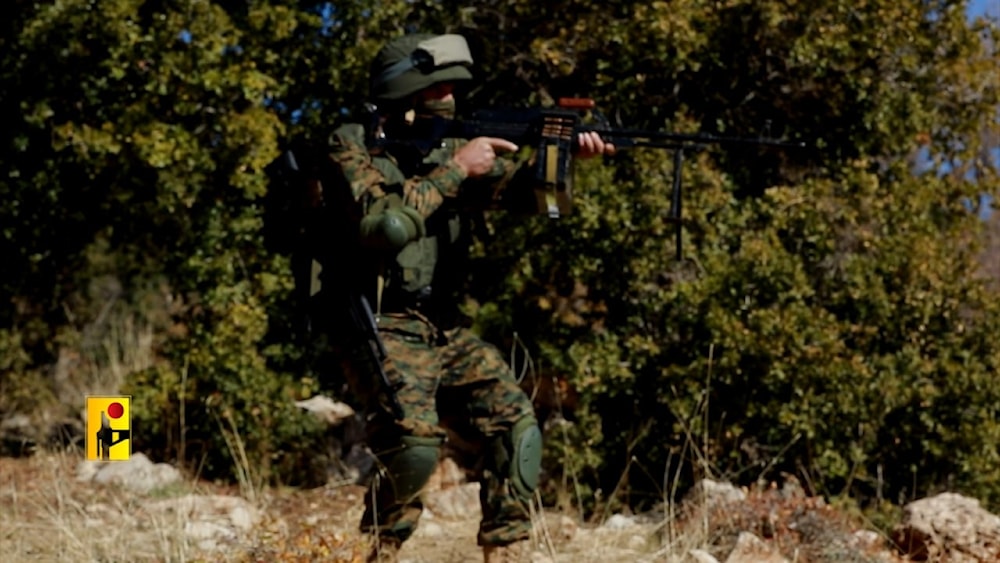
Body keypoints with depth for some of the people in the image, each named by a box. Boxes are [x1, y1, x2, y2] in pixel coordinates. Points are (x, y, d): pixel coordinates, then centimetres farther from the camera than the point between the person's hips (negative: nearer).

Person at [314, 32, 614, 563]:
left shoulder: (447, 147, 10)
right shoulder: (352, 147, -7)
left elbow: (516, 184, -6)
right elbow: (384, 227, -23)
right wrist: (455, 170, -20)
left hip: (443, 331, 7)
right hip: (379, 329, -7)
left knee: (514, 426, -7)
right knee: (415, 444, -25)